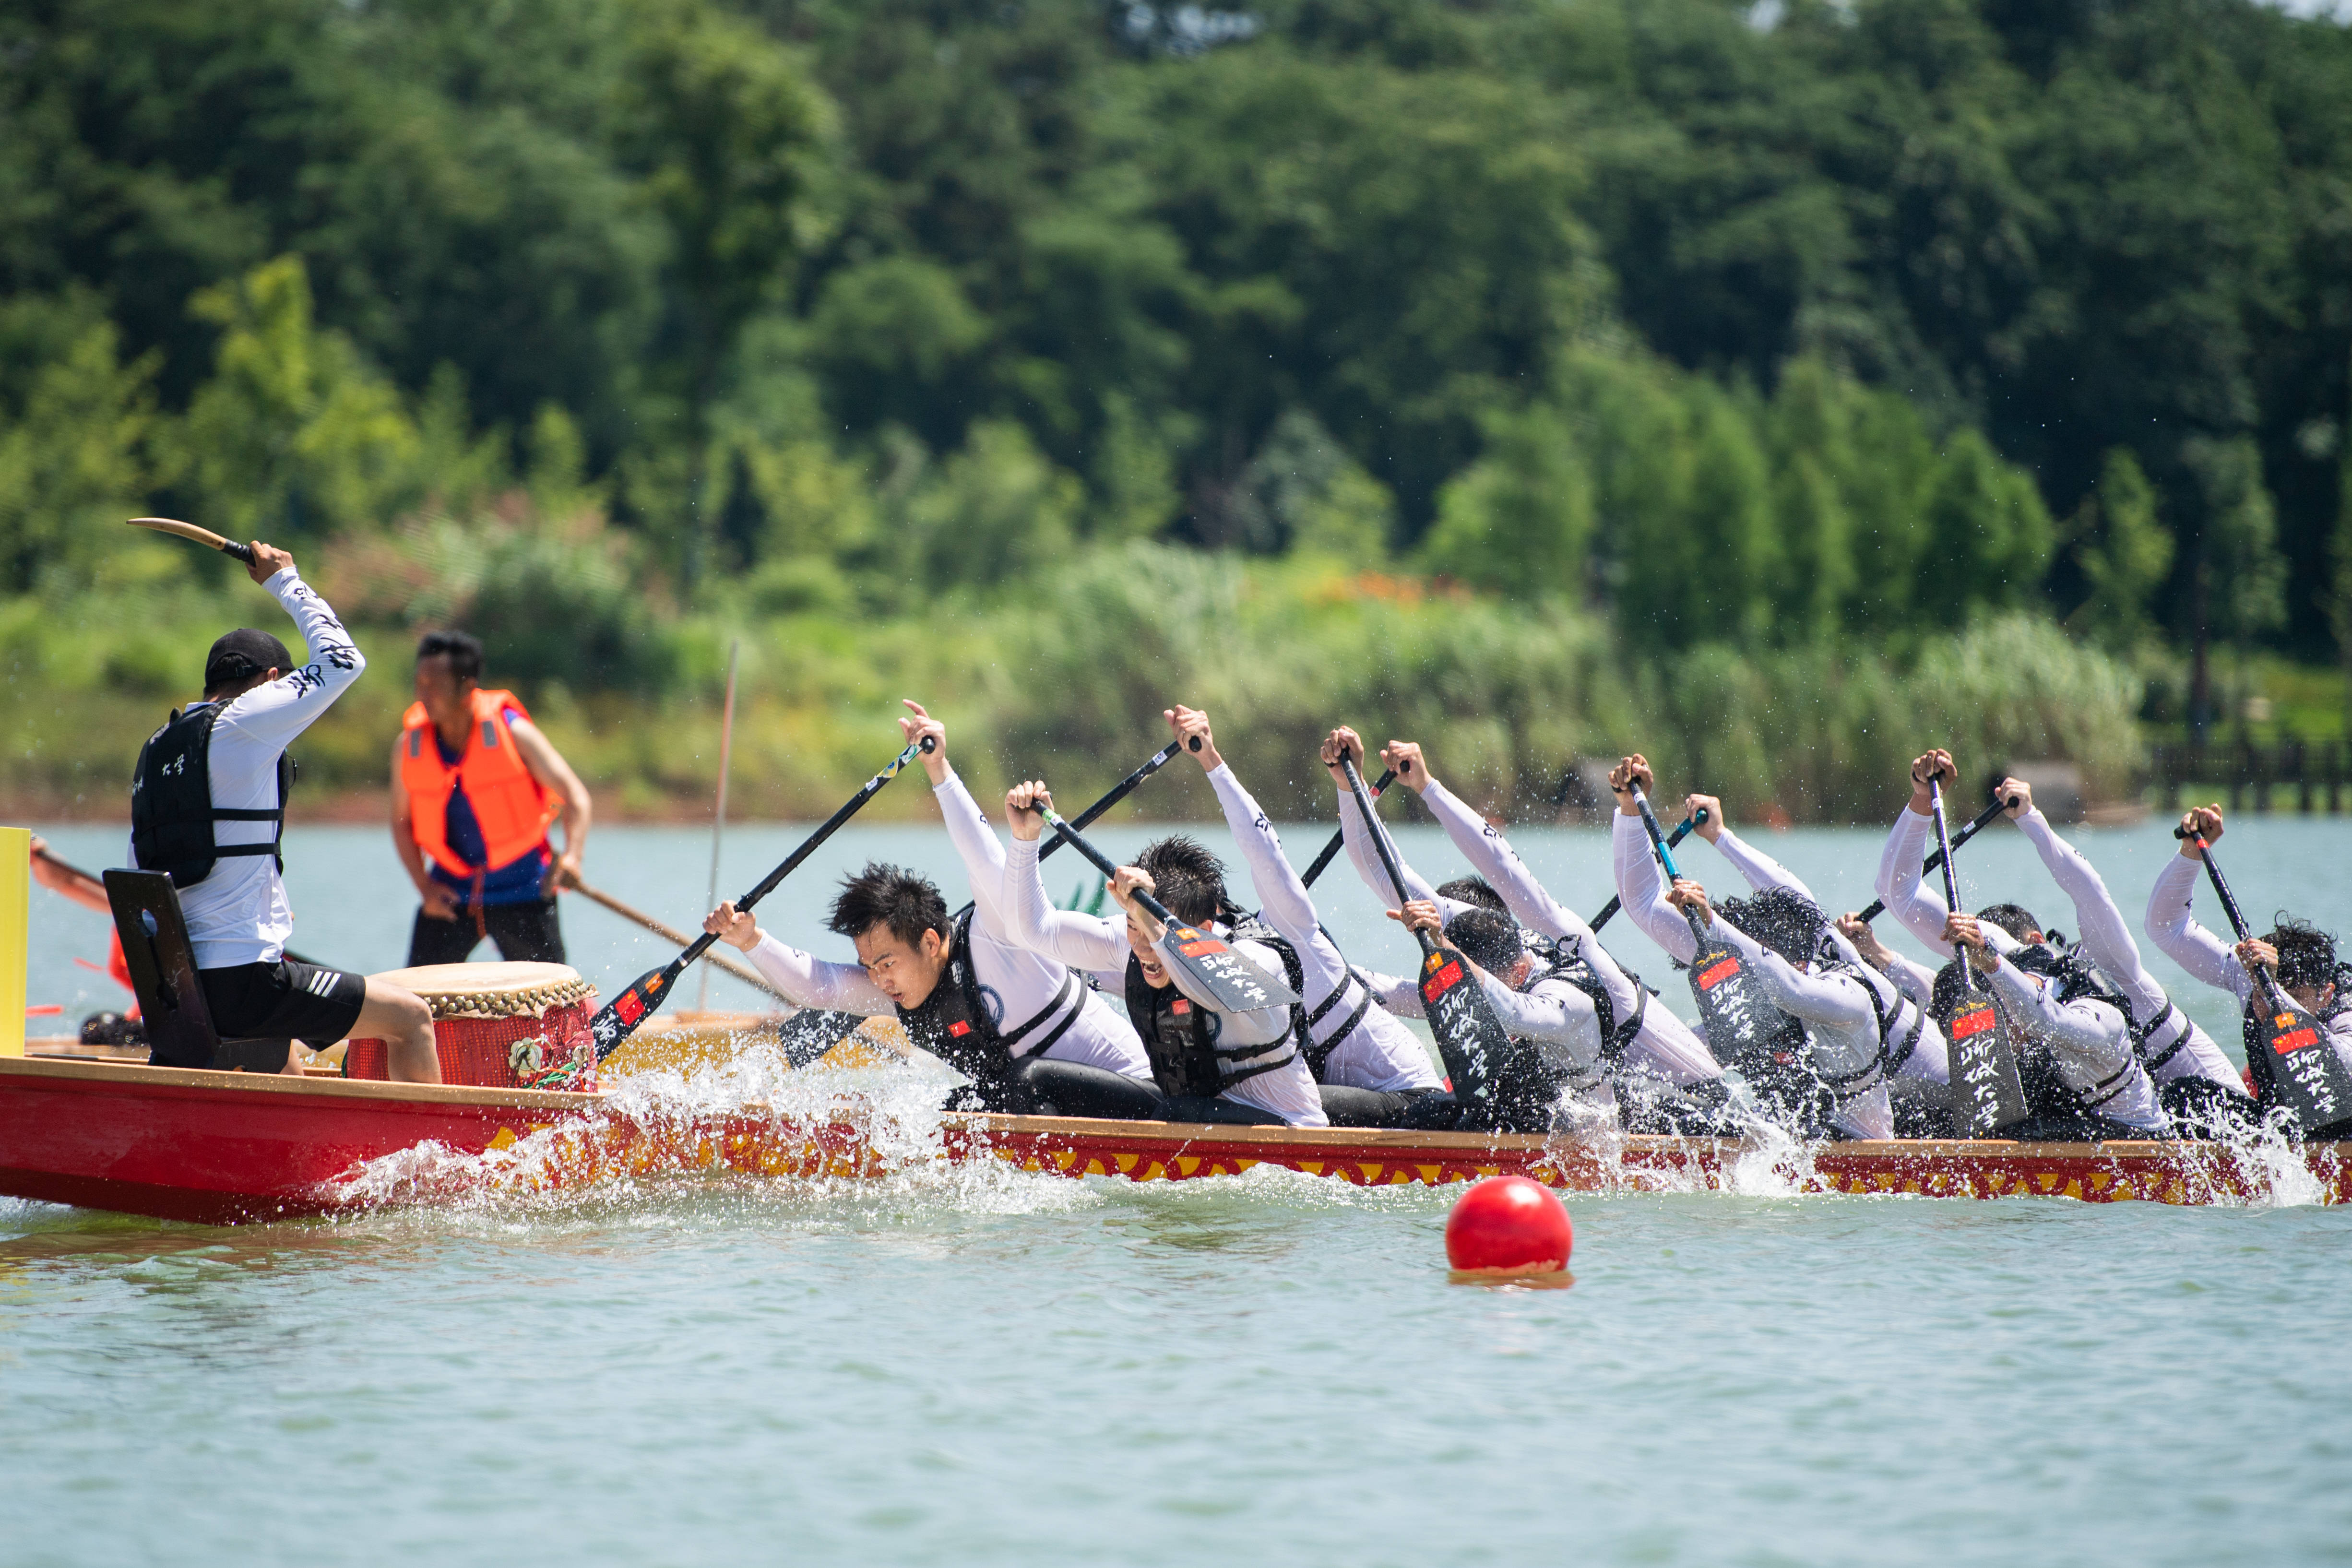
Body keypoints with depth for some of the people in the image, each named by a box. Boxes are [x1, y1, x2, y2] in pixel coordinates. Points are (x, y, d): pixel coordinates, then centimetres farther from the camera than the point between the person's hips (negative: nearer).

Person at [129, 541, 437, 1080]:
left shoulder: (156, 748, 15)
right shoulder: (245, 722, -8)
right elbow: (342, 661, 0)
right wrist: (285, 580, 13)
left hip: (172, 992, 8)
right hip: (240, 984, -8)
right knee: (412, 1018, 3)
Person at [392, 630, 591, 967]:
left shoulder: (512, 733, -9)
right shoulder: (408, 747, -1)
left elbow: (574, 796, -9)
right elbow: (402, 822, 10)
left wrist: (572, 854, -27)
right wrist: (424, 886, -4)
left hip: (521, 890, -2)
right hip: (450, 892, 2)